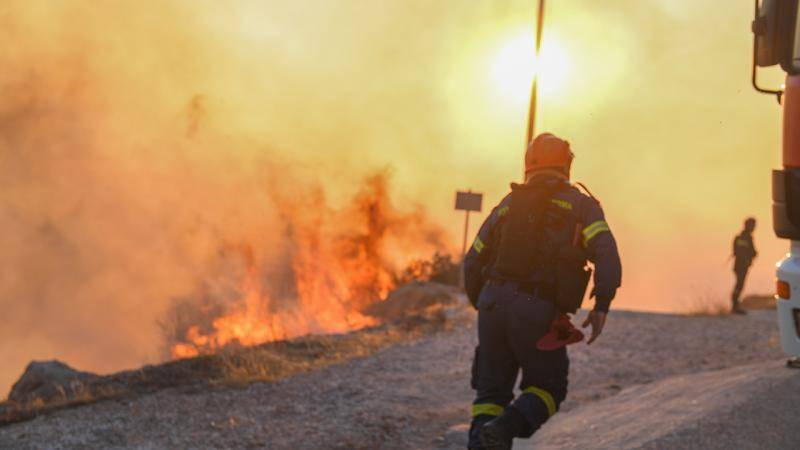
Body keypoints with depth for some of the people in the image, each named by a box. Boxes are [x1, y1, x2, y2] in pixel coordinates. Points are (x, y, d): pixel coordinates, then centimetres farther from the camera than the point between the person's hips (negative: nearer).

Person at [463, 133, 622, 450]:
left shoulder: (508, 204, 19)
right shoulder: (581, 204, 9)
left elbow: (473, 264, 19)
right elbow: (605, 252, -10)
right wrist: (602, 306, -13)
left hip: (493, 304, 3)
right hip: (538, 313, -3)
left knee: (492, 391, 14)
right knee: (547, 391, 13)